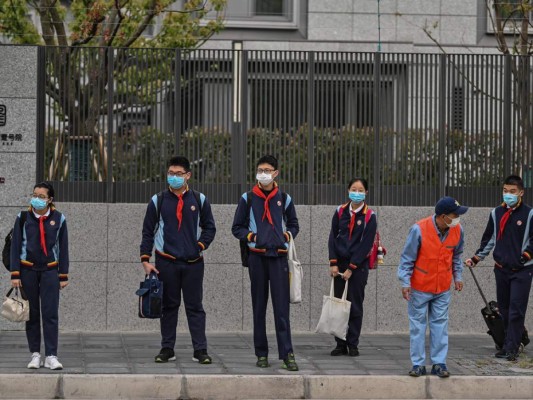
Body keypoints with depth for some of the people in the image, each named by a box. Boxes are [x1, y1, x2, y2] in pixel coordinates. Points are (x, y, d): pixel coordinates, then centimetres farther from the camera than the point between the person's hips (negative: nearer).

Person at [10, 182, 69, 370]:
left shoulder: (58, 219, 1)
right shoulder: (23, 218, -1)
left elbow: (63, 248, 5)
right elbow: (15, 246, 1)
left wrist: (64, 276, 3)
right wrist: (15, 274, -5)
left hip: (50, 270, 0)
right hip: (28, 270, 1)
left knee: (50, 314, -7)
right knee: (32, 314, 4)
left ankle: (51, 356, -8)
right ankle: (35, 354, 11)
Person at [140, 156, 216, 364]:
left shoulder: (199, 200, 5)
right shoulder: (158, 201, 4)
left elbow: (209, 227, 13)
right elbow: (148, 231, 6)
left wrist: (201, 245, -3)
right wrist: (145, 259, 0)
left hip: (193, 262, 0)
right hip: (166, 262, 0)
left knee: (195, 307, 1)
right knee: (169, 306, 6)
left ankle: (200, 350, 2)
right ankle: (167, 349, 12)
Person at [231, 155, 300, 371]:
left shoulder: (284, 199, 8)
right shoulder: (248, 198, 6)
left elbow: (294, 225, 19)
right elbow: (237, 227, 10)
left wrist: (287, 236, 0)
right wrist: (250, 236, -6)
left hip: (279, 257, -1)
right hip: (257, 257, 1)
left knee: (282, 308, -8)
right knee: (259, 307, 5)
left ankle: (287, 354, -11)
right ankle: (261, 354, 11)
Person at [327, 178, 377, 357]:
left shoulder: (369, 216, -5)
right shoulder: (340, 212, 4)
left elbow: (366, 245, -8)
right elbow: (332, 237, 4)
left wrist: (351, 268, -12)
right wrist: (333, 263, -5)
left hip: (358, 265, -3)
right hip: (340, 264, 3)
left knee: (355, 305, 0)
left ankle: (353, 344, 7)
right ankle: (340, 344, 8)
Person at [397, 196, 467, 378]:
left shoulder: (457, 230, -7)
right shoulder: (419, 230, -20)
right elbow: (407, 259, -12)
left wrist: (458, 277, 9)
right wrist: (405, 283, -15)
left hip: (443, 288, 3)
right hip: (419, 287, -3)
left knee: (440, 325, 5)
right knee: (418, 325, 4)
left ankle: (439, 363, 10)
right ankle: (418, 364, 11)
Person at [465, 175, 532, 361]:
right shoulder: (496, 213, 9)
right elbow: (489, 239, 18)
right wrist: (476, 259, 11)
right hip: (501, 269, 5)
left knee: (516, 309, -8)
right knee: (504, 308, 9)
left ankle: (510, 348, -6)